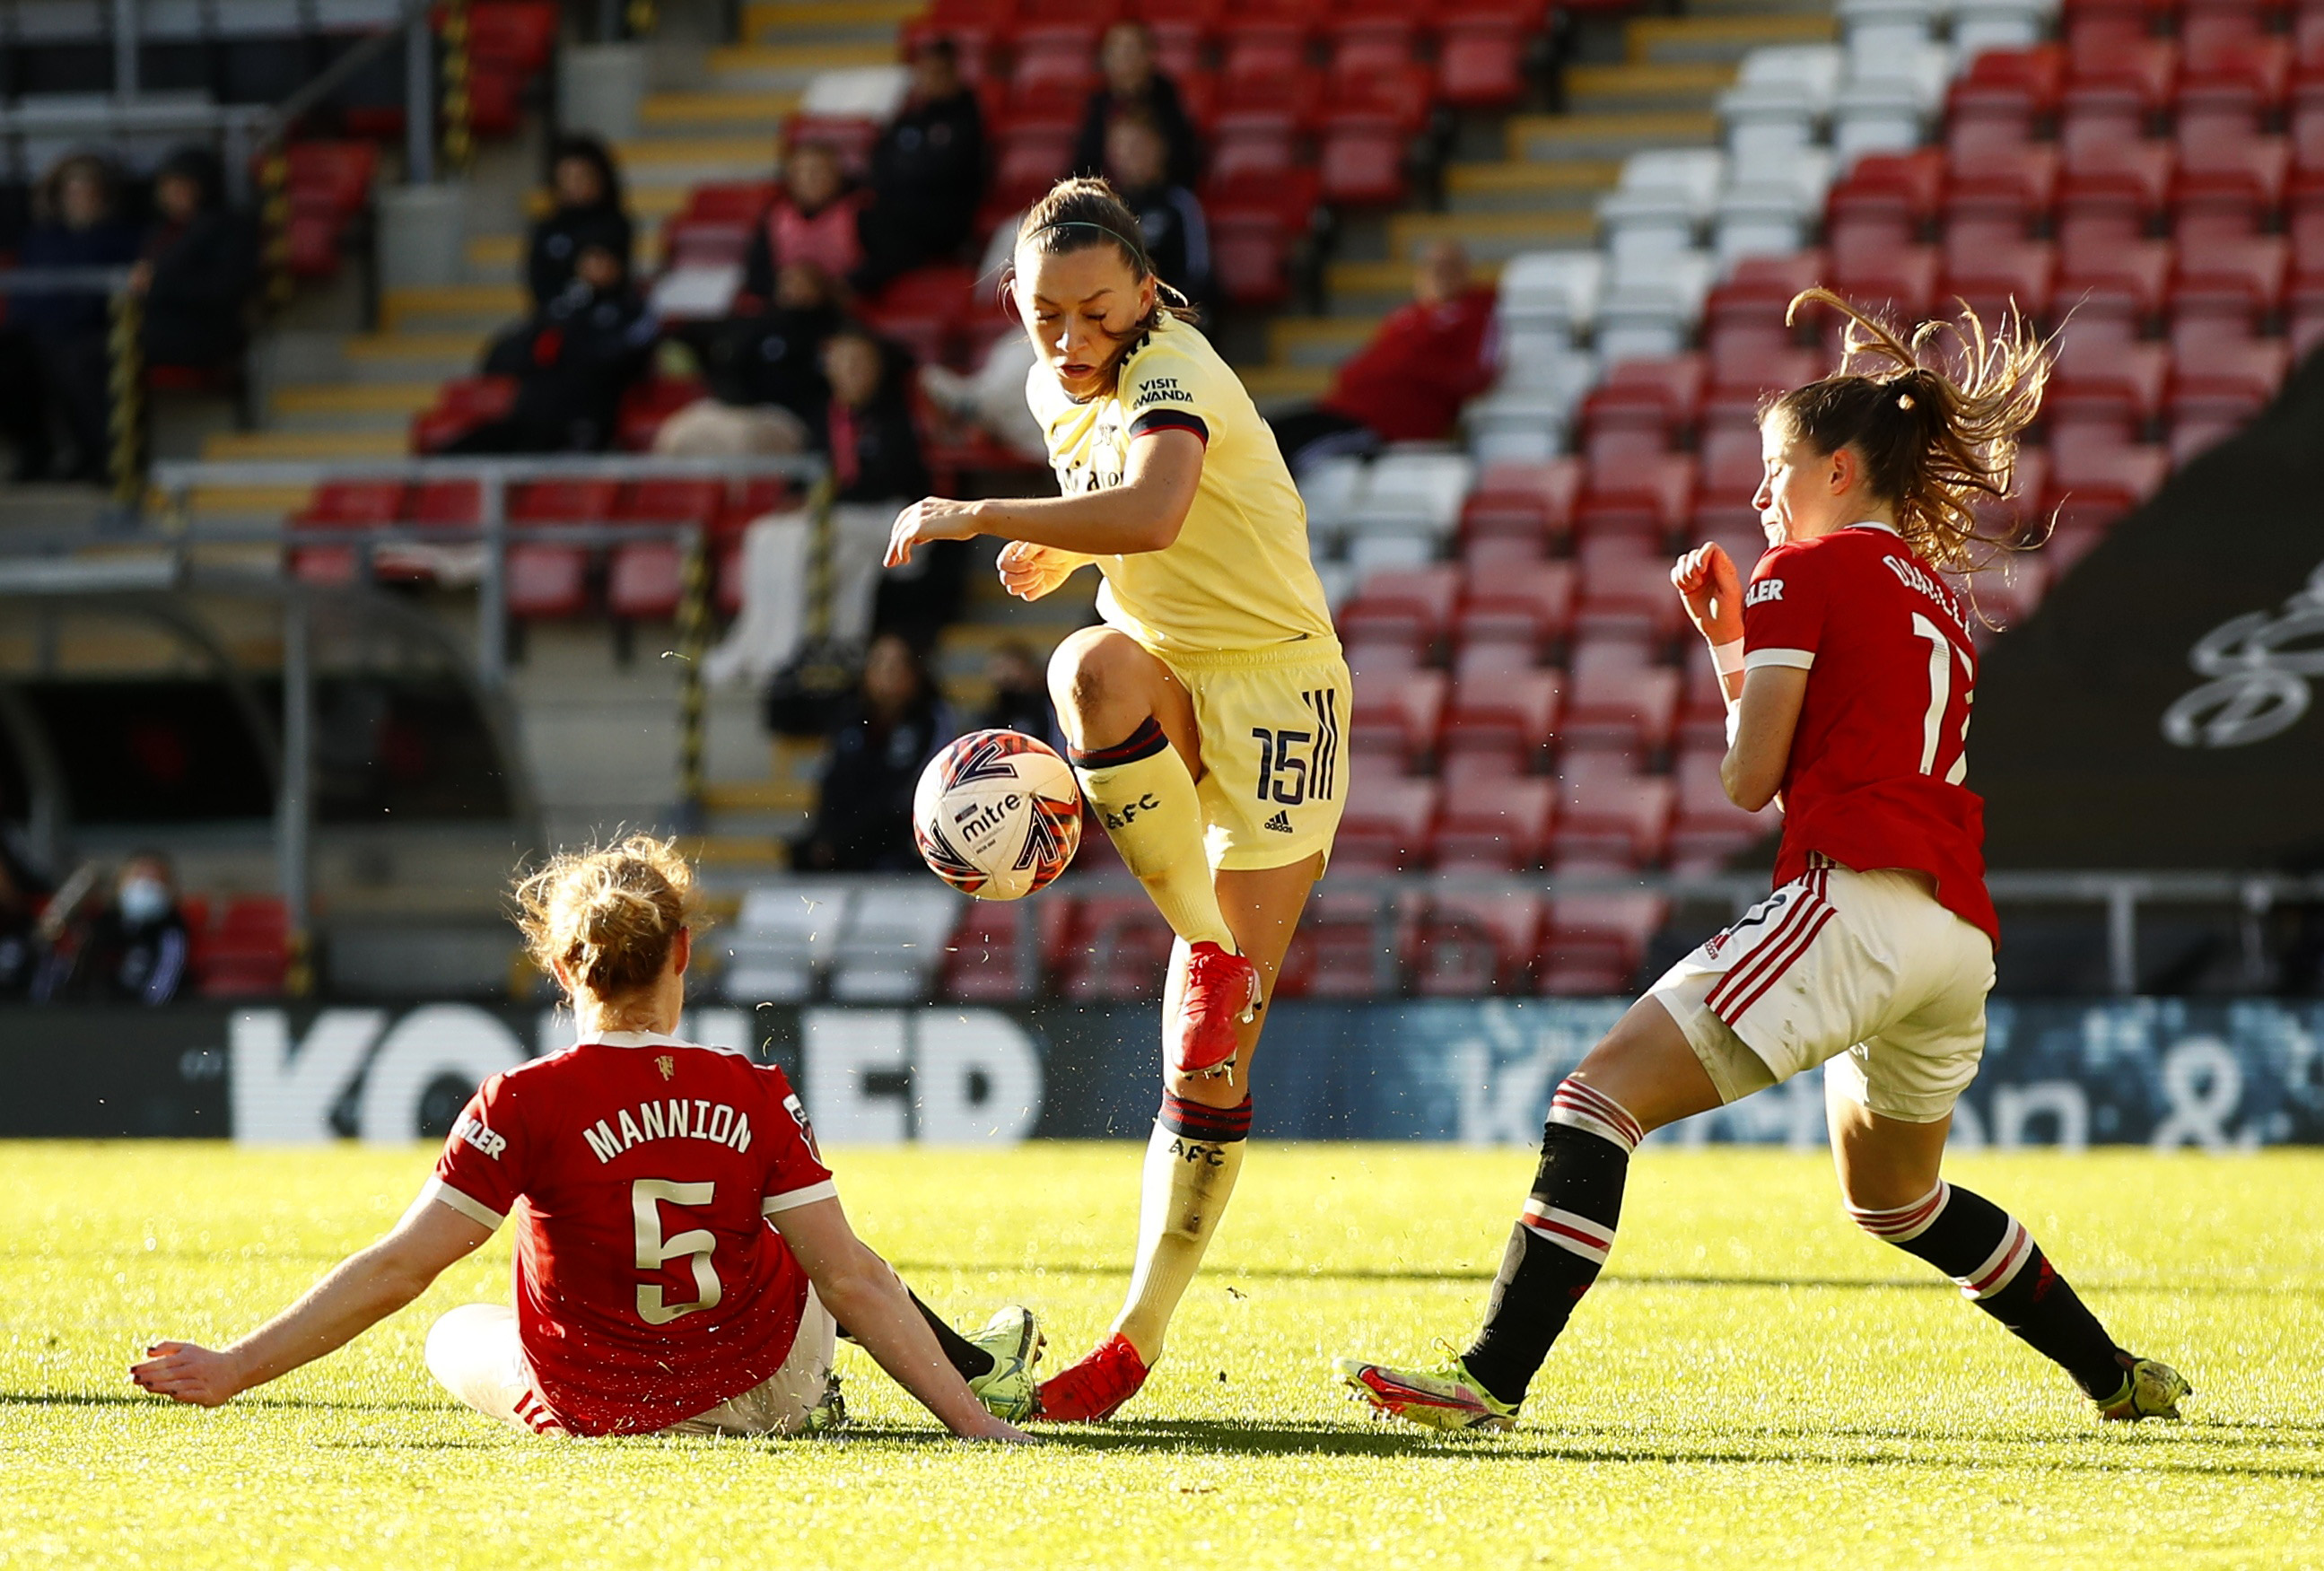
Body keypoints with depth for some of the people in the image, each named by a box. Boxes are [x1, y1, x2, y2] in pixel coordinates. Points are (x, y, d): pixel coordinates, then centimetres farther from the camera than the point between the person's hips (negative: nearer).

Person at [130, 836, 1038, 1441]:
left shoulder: (525, 1104, -21)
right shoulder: (755, 1097, -15)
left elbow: (396, 1269, -21)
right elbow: (852, 1281, -15)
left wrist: (234, 1370, -16)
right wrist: (970, 1421, -9)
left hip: (596, 1409, -3)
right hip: (762, 1380, 3)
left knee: (455, 1338, 30)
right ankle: (972, 1382, 40)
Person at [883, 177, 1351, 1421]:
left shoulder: (1171, 375, -20)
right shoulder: (1060, 389, 4)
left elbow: (1154, 513, -43)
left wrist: (980, 515, -37)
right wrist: (1060, 553, 2)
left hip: (1273, 688, -6)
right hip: (1166, 671, 6)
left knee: (1210, 1060, -8)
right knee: (1093, 675, -36)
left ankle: (1142, 1331, 1)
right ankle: (1212, 953, -23)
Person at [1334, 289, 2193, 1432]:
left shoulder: (1806, 572, 2)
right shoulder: (1934, 593, 25)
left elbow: (1749, 780, 1)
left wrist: (1731, 647, 19)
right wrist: (1731, 638, 24)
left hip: (1856, 899, -9)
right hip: (1962, 929, 9)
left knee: (1603, 1092, -13)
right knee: (1893, 1197, 31)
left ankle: (1491, 1379, -28)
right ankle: (2120, 1377, 38)